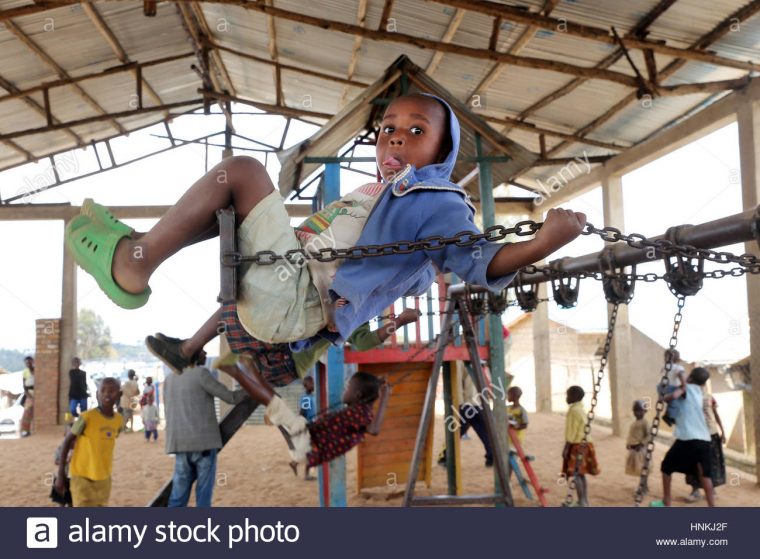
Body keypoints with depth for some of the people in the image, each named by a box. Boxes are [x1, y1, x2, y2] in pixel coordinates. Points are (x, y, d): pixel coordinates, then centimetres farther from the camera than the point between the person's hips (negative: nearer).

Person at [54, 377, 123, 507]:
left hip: (104, 479, 6)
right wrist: (60, 474, -10)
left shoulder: (119, 421, -1)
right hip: (82, 477, -5)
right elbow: (67, 442, -10)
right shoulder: (87, 417, -17)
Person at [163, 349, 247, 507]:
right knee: (204, 492, 1)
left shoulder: (169, 379, 14)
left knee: (179, 493, 7)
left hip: (180, 443, 6)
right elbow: (230, 397, -5)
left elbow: (168, 412, 18)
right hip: (204, 441, -6)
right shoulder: (201, 373, -7)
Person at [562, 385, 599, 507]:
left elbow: (572, 432, -18)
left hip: (577, 445, -10)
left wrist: (566, 447, -15)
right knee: (581, 474, 11)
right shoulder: (581, 409, 14)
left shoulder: (574, 410, -15)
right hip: (583, 444, 10)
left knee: (575, 474, -8)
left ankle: (582, 503, -8)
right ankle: (584, 501, 14)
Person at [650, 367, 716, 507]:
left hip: (687, 438, -6)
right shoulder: (701, 394, 19)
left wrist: (664, 397, -2)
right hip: (704, 439, 6)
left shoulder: (687, 388, -1)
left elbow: (674, 396, -21)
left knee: (667, 467, 9)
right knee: (704, 473, 8)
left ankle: (666, 503, 13)